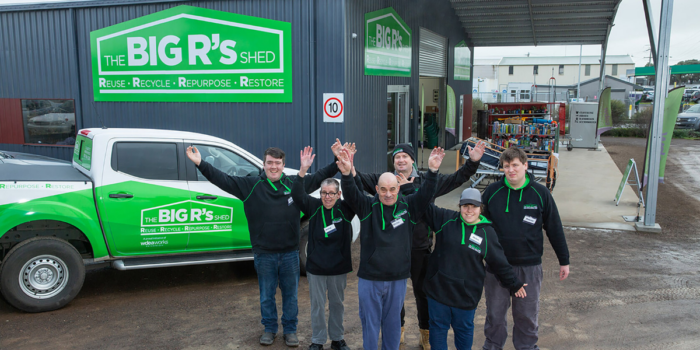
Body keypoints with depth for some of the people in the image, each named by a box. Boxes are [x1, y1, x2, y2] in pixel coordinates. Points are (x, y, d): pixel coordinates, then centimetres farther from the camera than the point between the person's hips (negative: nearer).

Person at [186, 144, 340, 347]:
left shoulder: (295, 184, 0)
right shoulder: (251, 185, -3)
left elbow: (321, 176, 4)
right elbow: (223, 180, -7)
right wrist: (201, 164, -15)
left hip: (290, 253, 1)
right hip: (264, 254, -1)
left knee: (290, 294, 13)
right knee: (266, 296, 15)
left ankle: (290, 330, 31)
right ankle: (269, 328, 35)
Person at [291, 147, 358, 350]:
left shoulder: (345, 209, -9)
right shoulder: (314, 207, -7)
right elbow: (297, 195, -20)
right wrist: (303, 171, -35)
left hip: (339, 267, 0)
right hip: (315, 267, 0)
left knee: (337, 304, 17)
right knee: (317, 306, 11)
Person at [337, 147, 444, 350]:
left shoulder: (409, 206, -1)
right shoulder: (367, 206, -4)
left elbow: (426, 193, -12)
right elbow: (350, 194, -19)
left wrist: (433, 170, -29)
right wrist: (346, 174, -39)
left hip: (398, 279, 1)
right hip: (369, 278, -1)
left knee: (393, 323, 17)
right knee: (370, 323, 12)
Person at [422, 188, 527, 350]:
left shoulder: (487, 232, -3)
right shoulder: (445, 218, -4)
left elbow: (500, 262, 5)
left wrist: (513, 284, 10)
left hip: (466, 294, 0)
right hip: (438, 288, 0)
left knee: (464, 329, 18)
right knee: (438, 327, 14)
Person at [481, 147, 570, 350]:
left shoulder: (540, 193, -5)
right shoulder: (492, 192, -4)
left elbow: (555, 229, 2)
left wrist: (564, 260, 6)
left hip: (529, 266, 0)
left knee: (527, 314, 13)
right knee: (495, 312, 13)